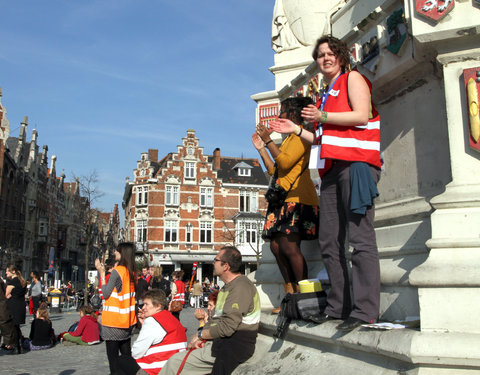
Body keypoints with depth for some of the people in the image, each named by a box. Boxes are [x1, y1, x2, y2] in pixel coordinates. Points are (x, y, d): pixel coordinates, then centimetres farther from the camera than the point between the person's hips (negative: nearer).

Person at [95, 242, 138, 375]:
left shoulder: (117, 271, -14)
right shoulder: (132, 272, 8)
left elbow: (106, 294, -12)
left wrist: (102, 273, -7)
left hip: (114, 321, -7)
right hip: (127, 320, 7)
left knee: (113, 355, -1)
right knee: (126, 354, 14)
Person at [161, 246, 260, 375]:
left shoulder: (241, 287, -18)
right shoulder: (227, 287, 17)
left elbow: (227, 327, -24)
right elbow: (215, 318, 16)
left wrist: (200, 334, -10)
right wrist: (201, 337, -2)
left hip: (234, 348, -10)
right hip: (219, 341, 10)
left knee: (175, 362, -13)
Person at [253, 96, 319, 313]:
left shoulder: (301, 134, -2)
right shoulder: (289, 138, 26)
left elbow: (285, 162, -16)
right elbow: (274, 169, 24)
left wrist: (268, 141, -8)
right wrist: (260, 148, 23)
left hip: (296, 198, -10)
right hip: (282, 198, 10)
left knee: (289, 247, -16)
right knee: (276, 246, 3)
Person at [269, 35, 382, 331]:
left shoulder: (353, 78, 9)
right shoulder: (326, 95, 30)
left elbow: (362, 116, -8)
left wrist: (322, 117, -11)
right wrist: (296, 130, 23)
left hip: (356, 163, -8)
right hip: (332, 168, 8)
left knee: (360, 236, -14)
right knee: (330, 241, 3)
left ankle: (365, 310, -14)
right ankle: (338, 306, 9)